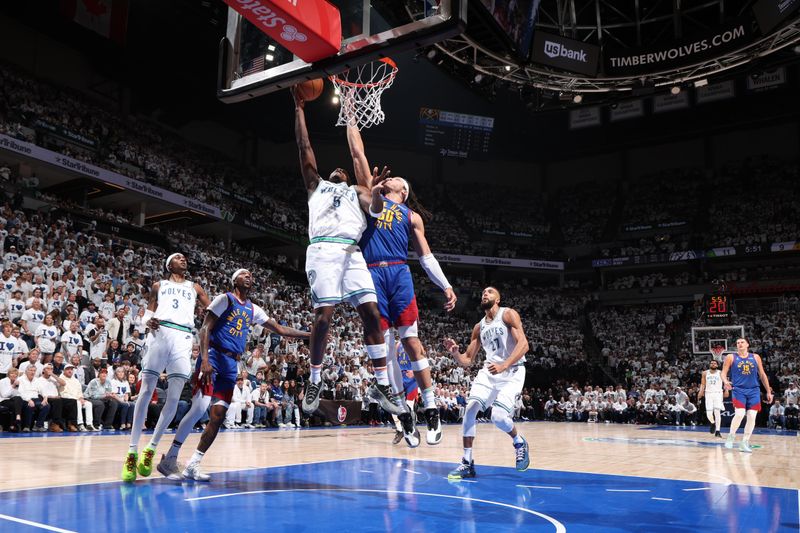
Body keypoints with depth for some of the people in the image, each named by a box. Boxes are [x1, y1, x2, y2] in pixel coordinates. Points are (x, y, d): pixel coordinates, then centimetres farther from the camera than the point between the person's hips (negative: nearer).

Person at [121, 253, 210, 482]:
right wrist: (149, 321, -6)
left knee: (174, 398, -5)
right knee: (146, 391, -8)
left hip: (184, 337, 2)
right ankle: (132, 452, -4)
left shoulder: (194, 287, 25)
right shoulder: (159, 285, 22)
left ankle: (151, 448, 6)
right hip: (160, 332, -1)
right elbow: (148, 312, 16)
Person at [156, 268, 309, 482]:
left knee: (218, 416, 1)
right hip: (214, 357, -7)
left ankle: (192, 465, 6)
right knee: (199, 408, -18)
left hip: (231, 365, 7)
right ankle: (169, 459, -8)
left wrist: (311, 335, 14)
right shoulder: (225, 299, -1)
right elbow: (205, 328, -9)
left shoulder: (253, 310, 18)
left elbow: (280, 330, 20)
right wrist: (205, 359, -23)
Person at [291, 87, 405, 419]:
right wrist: (299, 109, 20)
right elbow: (304, 146, 21)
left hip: (352, 252, 2)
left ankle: (381, 385, -2)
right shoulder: (317, 184, 28)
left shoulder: (356, 190, 30)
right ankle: (315, 382, 5)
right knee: (324, 316, -11)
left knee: (372, 314, -7)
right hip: (323, 250, -2)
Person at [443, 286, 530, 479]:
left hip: (512, 371, -5)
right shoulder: (479, 327, 14)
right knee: (470, 408, -14)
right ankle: (467, 463, -7)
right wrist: (455, 352, -7)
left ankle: (520, 443, 13)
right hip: (489, 371, 6)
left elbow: (523, 344, -17)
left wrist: (504, 366, -29)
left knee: (498, 416, -20)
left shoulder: (508, 314, -4)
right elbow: (467, 360, 15)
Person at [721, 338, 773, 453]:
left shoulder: (755, 357, 9)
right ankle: (731, 436, 4)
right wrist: (725, 381, -22)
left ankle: (745, 443, 9)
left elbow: (762, 374, 13)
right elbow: (724, 372, 0)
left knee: (752, 417, -2)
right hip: (738, 389, -3)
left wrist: (768, 391, 11)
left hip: (754, 391, 3)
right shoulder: (731, 357, 2)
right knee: (739, 414, -19)